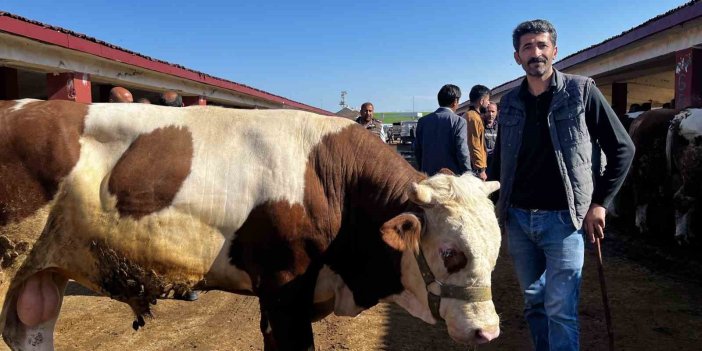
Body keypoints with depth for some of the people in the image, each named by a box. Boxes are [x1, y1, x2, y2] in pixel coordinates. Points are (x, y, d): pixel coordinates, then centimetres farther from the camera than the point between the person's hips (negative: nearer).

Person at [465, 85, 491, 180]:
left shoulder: (470, 115, 14)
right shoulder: (474, 118, -15)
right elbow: (475, 147, -19)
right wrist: (481, 169, -19)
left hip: (473, 165, 10)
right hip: (475, 167, -10)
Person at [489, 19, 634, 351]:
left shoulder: (581, 91, -5)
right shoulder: (509, 103, 7)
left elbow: (622, 149, -1)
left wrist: (599, 203, -6)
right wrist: (492, 207, 12)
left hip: (563, 218, -4)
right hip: (517, 219, 4)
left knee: (560, 309, -4)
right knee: (534, 302, 15)